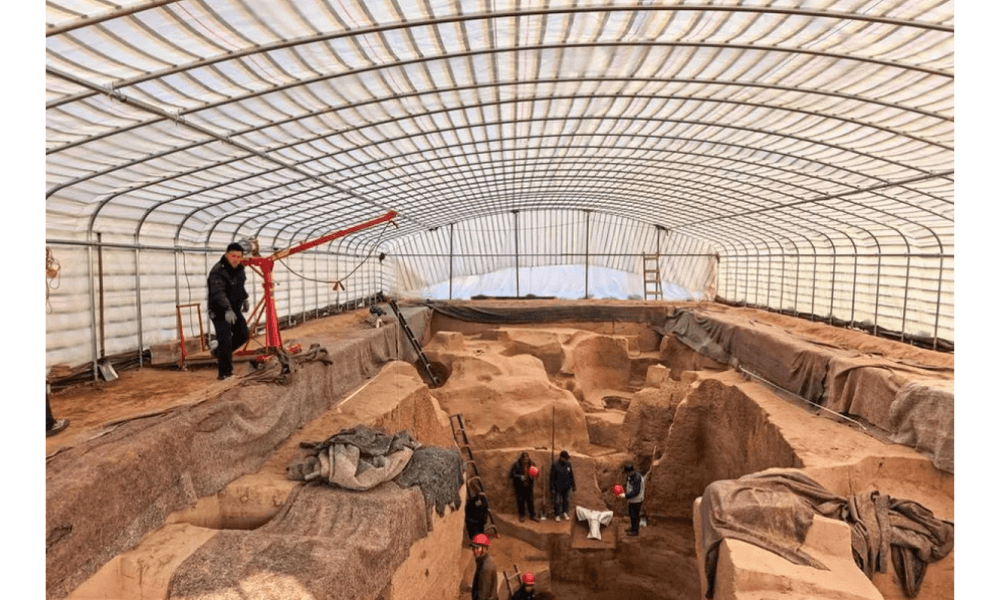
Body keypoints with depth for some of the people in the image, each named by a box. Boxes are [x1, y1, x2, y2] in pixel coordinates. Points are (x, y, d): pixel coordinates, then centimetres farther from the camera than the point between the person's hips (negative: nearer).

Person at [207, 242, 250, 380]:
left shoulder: (240, 268, 4)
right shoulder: (217, 271, -23)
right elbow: (218, 293, -37)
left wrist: (245, 298, 18)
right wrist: (227, 310, -49)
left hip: (234, 309, 8)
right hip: (220, 311, -8)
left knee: (244, 334, 9)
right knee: (225, 340, -13)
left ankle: (219, 352, 30)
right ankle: (225, 372, -4)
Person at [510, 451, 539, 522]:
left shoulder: (531, 463, -4)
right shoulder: (516, 464, -14)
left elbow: (535, 473, 9)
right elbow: (512, 475, -11)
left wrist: (532, 476, -14)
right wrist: (520, 477, -24)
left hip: (529, 485, 2)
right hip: (520, 486, -2)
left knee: (530, 500, 7)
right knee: (521, 501, 7)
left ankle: (532, 515, 21)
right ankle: (521, 516, 24)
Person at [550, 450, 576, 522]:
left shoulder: (568, 464, 1)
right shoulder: (555, 465, -11)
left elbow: (571, 476, 9)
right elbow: (551, 477, -7)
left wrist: (573, 486, 11)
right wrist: (552, 487, -7)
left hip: (566, 487, 4)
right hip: (558, 487, -4)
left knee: (566, 500, 14)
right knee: (557, 501, 0)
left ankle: (565, 513, 33)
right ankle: (557, 515, 15)